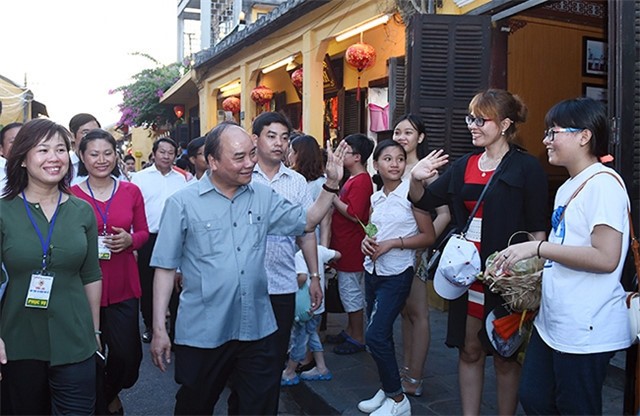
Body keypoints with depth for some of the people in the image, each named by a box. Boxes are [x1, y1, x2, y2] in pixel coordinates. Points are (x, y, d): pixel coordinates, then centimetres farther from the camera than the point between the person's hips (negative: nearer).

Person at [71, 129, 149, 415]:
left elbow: (143, 233, 10)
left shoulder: (131, 191, 3)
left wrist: (129, 240, -10)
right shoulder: (71, 195, -2)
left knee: (128, 354, 2)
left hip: (123, 286, 2)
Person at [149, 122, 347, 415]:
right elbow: (165, 268, -6)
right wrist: (159, 330, -8)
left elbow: (306, 222, 13)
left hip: (258, 329, 3)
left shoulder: (264, 197, 4)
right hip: (202, 334, -2)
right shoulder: (183, 203, -8)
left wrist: (331, 184, 0)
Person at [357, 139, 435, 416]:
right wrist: (366, 242, -3)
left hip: (397, 274, -6)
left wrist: (393, 243, -18)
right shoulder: (376, 198, 8)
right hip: (373, 270, 6)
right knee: (380, 335, 11)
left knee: (375, 335, -10)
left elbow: (429, 236, -9)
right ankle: (387, 390, 28)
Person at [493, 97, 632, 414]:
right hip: (551, 322, 9)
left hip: (586, 330, -9)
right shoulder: (567, 188, 14)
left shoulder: (603, 183, -15)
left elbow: (606, 258, -23)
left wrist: (537, 248, -21)